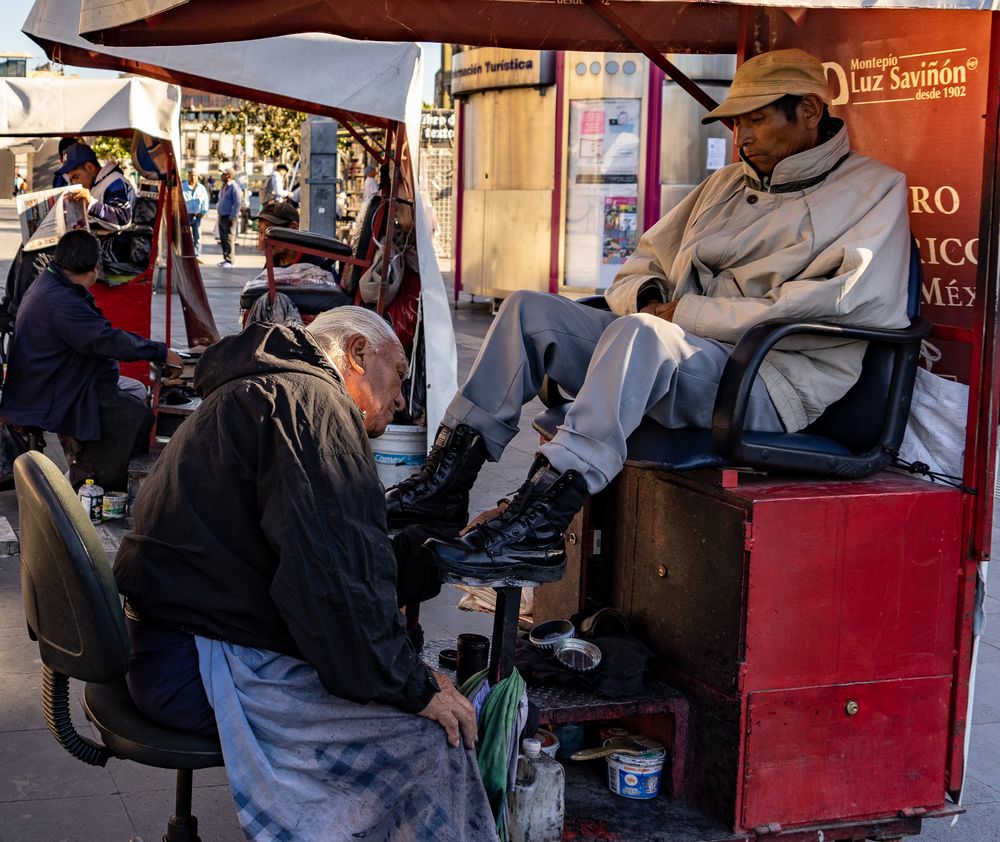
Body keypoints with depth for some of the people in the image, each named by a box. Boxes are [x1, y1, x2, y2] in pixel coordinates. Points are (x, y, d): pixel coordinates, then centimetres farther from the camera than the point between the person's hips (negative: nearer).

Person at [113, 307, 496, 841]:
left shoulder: (255, 394, 22)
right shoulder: (311, 400, -13)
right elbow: (331, 576, -24)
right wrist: (411, 687, -17)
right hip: (205, 668, -11)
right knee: (436, 732, -16)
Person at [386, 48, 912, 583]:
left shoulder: (871, 189, 2)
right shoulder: (726, 183, 25)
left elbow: (849, 299, -16)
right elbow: (640, 267, 27)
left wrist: (687, 313, -15)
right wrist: (645, 296, -2)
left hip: (770, 387, -8)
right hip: (669, 358, 8)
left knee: (640, 334, -35)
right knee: (530, 310, -1)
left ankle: (532, 533, -41)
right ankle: (447, 480, -10)